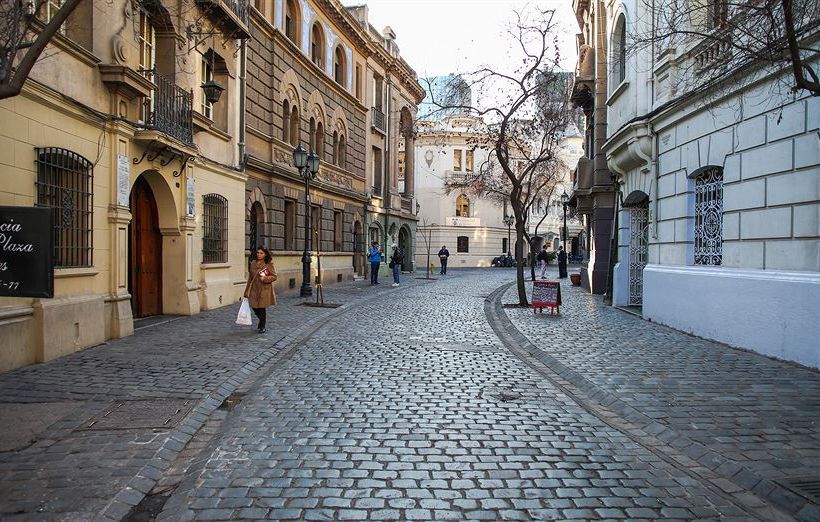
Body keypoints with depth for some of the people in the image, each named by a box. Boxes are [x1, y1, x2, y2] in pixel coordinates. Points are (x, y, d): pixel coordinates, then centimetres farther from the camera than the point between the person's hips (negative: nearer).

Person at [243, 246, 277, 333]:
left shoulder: (269, 265, -5)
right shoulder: (253, 264, 8)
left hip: (264, 290, -4)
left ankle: (262, 326, 17)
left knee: (262, 308, -1)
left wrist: (265, 279, -19)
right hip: (254, 290, 4)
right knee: (255, 307, 5)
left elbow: (274, 276, -4)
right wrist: (247, 292, 12)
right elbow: (250, 278, 12)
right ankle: (262, 321, 34)